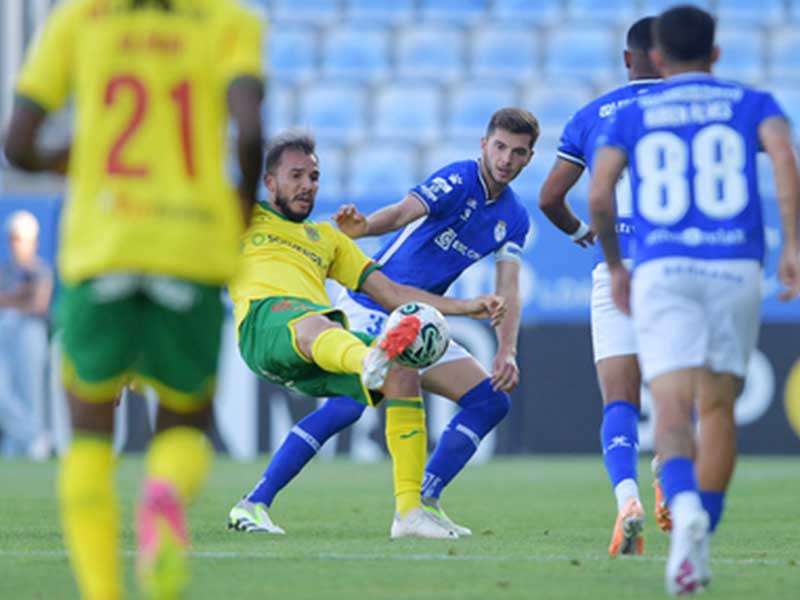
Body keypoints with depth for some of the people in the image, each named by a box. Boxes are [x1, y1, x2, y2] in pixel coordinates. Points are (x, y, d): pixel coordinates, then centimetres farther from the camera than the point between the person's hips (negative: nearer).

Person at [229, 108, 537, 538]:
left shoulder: (514, 220, 8)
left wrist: (506, 352, -15)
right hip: (372, 309, -8)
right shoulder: (460, 180, -14)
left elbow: (508, 290, 2)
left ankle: (422, 502, 4)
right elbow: (404, 212, -31)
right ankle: (254, 504, -22)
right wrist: (361, 228, -52)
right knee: (348, 404, -26)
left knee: (492, 401, 1)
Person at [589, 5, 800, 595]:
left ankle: (686, 508, -41)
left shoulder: (632, 115, 14)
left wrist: (614, 265, 16)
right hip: (736, 268, 1)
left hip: (662, 273, -1)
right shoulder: (751, 103, 13)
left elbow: (598, 195, 1)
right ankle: (699, 546, 16)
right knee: (719, 408, 16)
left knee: (673, 412, -11)